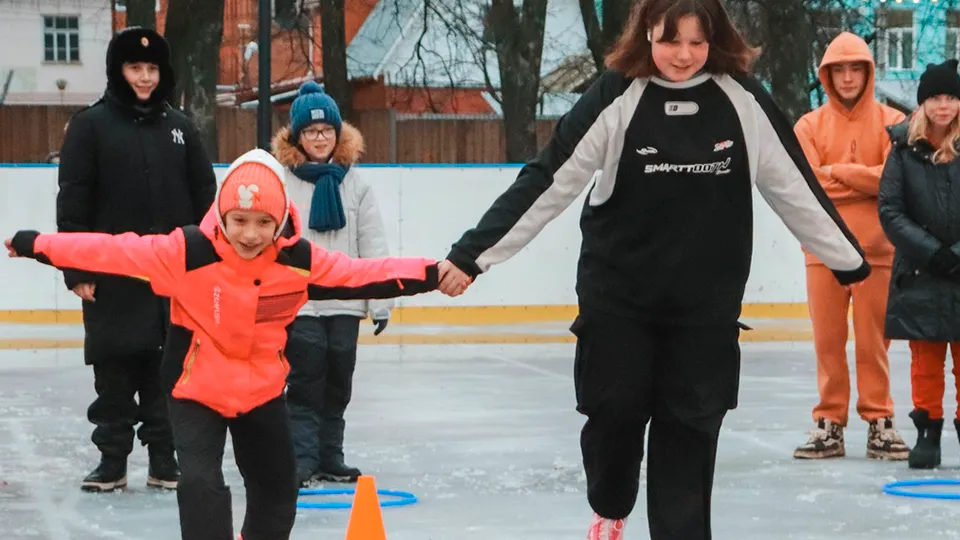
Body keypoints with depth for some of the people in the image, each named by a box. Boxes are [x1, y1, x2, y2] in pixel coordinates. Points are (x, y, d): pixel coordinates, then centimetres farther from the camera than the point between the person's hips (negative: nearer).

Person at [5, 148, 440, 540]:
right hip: (195, 389, -4)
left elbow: (361, 274, -9)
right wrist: (35, 245, -24)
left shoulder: (299, 260, -15)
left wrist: (432, 274, -16)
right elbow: (116, 251, -23)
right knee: (201, 482, -22)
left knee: (277, 489, 17)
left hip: (263, 390, 4)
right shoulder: (189, 252, -24)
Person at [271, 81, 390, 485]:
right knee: (305, 385, -4)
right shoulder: (281, 180, -3)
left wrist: (380, 302, 2)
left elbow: (373, 246, 7)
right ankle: (301, 461, 1)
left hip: (345, 302, 3)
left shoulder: (354, 183, 6)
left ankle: (331, 459, 20)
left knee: (338, 387, 10)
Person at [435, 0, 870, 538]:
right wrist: (470, 256, -16)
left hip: (708, 304, 1)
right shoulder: (616, 98, -12)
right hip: (618, 297, -1)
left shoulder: (744, 100, -6)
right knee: (614, 411, 5)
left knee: (689, 426, 2)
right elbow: (546, 183, -12)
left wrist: (852, 261, 12)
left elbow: (797, 189, 4)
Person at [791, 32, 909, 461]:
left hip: (876, 249, -1)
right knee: (828, 341, 3)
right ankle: (829, 424, 9)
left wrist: (836, 172, -9)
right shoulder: (810, 126, 7)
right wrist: (864, 181, -9)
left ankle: (879, 423, 7)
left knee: (873, 341, 0)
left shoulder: (890, 122, 3)